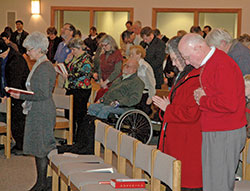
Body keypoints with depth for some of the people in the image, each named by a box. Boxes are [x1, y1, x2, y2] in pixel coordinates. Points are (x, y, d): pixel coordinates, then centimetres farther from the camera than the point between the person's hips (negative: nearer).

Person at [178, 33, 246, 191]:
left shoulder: (222, 65, -18)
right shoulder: (209, 64, 15)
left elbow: (229, 103, -27)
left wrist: (202, 101, -13)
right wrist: (202, 94, 6)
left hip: (224, 135, -10)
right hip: (214, 132, 10)